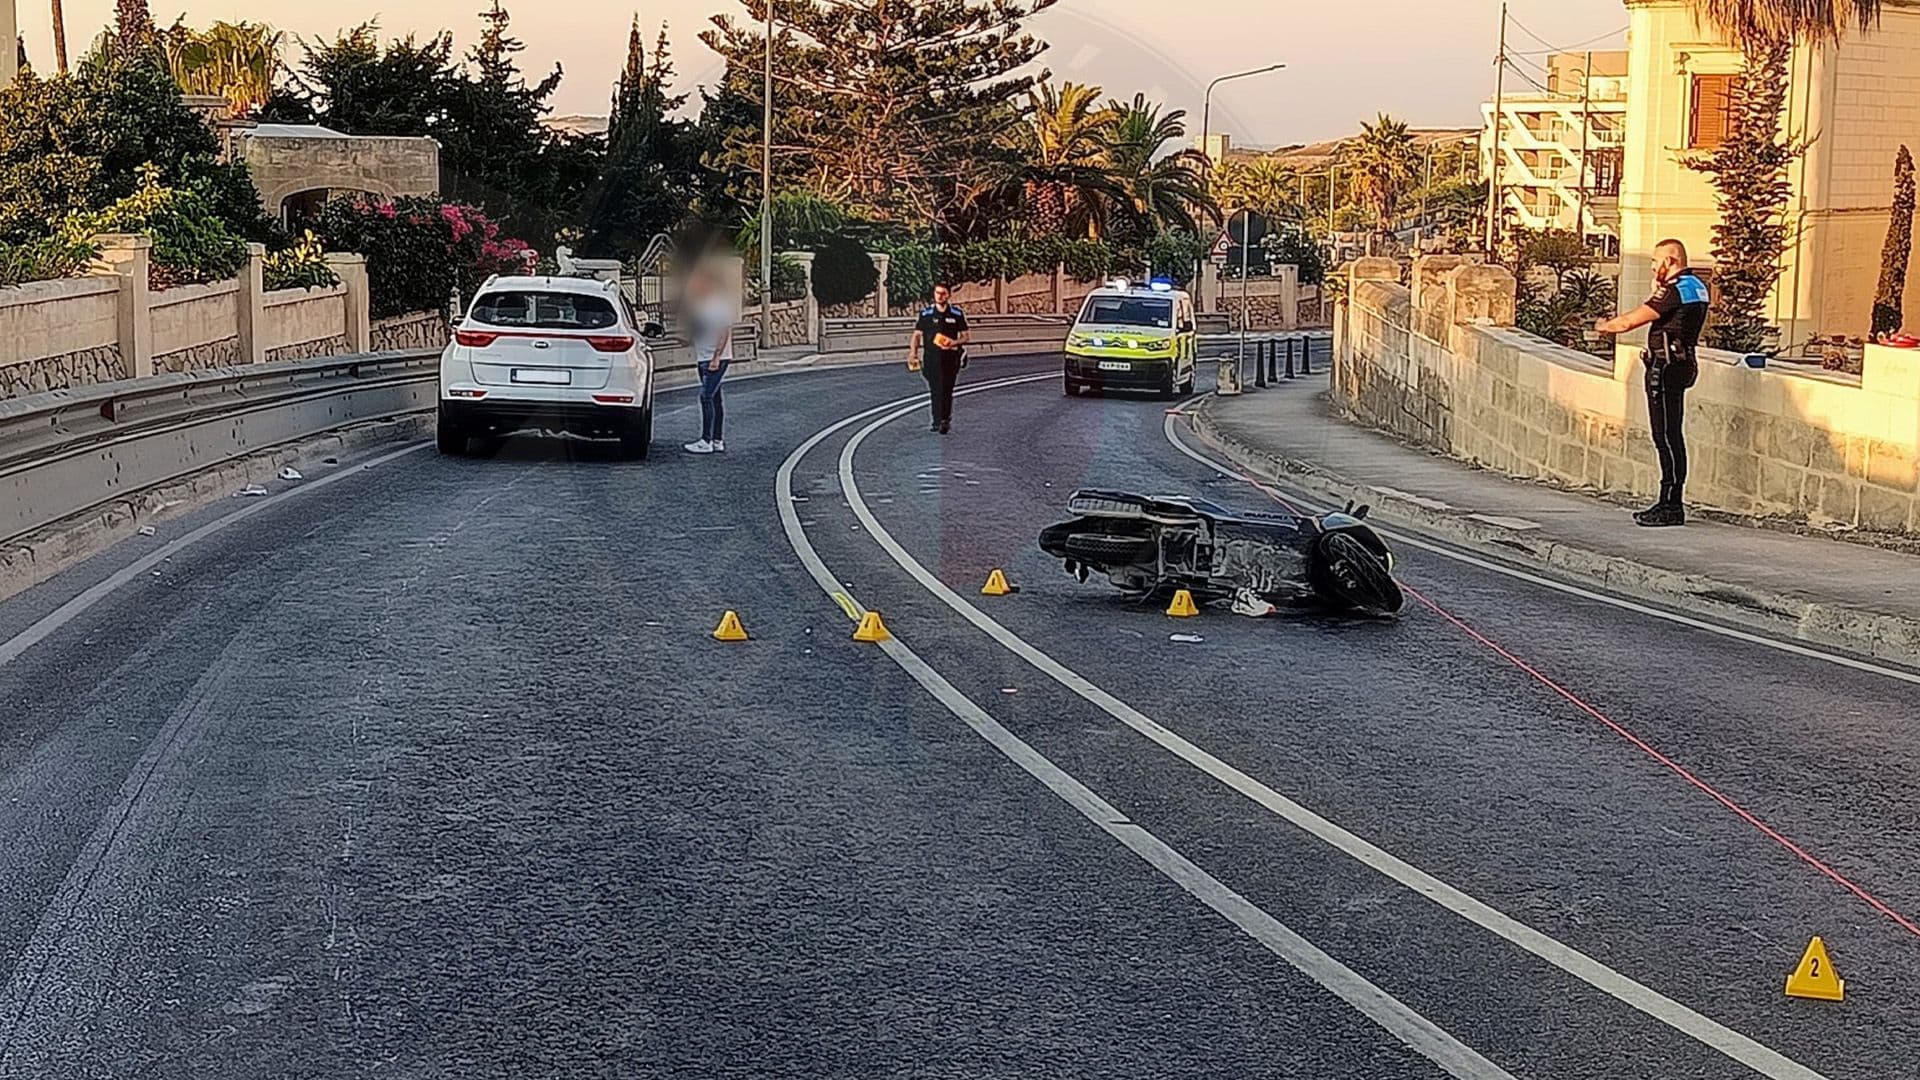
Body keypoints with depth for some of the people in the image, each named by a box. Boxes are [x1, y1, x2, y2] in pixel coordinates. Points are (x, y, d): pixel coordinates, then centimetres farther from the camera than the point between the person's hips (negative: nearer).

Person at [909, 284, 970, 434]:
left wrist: (955, 342, -11)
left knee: (947, 391, 0)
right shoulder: (926, 314, 7)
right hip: (932, 358, 0)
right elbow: (917, 335, 9)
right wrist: (913, 354, -5)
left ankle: (945, 420, 12)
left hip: (950, 358, 0)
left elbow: (967, 336, 9)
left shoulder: (957, 314, 5)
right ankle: (938, 421, -3)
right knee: (936, 390, -7)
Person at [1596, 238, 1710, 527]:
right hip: (1681, 364, 10)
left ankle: (1672, 506, -8)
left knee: (1667, 437, -8)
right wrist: (1659, 291, 16)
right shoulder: (1696, 287, 16)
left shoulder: (1675, 291, -15)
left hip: (1666, 366, -10)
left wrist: (1604, 326, 4)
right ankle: (1670, 503, 16)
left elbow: (1629, 322, -12)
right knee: (1671, 437, 12)